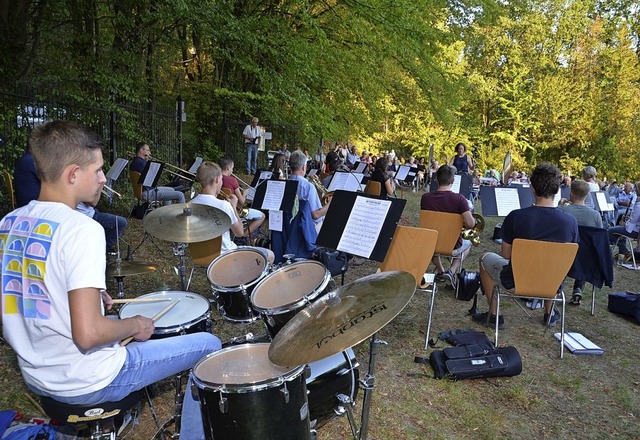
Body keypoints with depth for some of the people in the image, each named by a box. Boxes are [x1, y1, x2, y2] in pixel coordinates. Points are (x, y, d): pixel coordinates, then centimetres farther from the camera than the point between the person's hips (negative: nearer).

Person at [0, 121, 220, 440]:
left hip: (34, 377, 8)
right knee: (209, 346, 4)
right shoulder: (81, 229, -25)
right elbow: (88, 334, -31)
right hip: (85, 384, -8)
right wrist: (136, 325, -13)